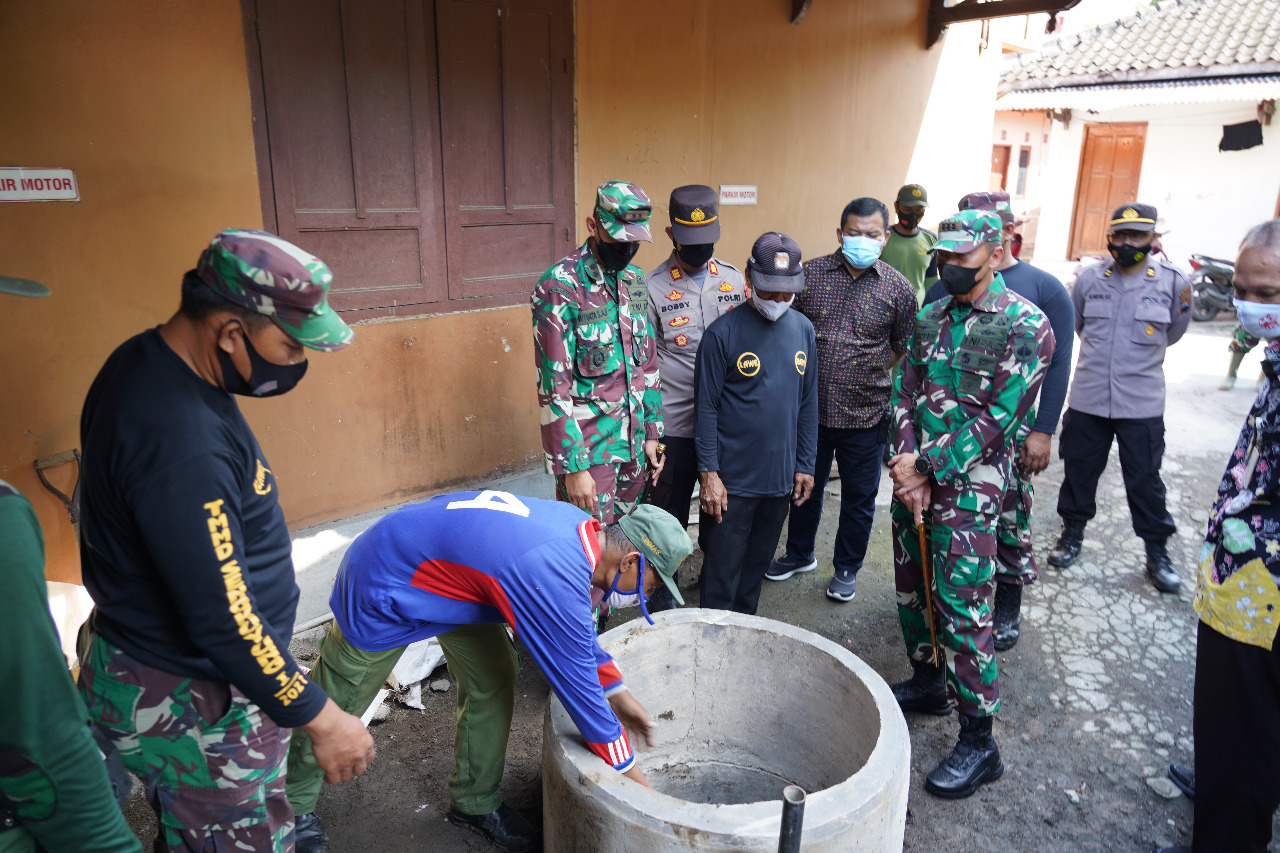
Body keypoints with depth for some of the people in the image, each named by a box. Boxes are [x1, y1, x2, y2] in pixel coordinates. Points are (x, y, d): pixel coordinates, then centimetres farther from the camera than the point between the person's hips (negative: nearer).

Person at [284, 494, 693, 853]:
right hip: (382, 590, -8)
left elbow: (577, 628, 9)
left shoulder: (579, 526, -9)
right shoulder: (556, 578, -35)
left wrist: (618, 694, 12)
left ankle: (475, 801, 27)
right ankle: (292, 806, 37)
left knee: (493, 679, 7)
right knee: (335, 705, 12)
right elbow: (577, 683, -25)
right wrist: (631, 774, -11)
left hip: (440, 565, 8)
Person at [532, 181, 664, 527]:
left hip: (633, 445, 7)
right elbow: (554, 385, -17)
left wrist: (652, 433, 11)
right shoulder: (560, 287, -15)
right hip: (587, 449, -6)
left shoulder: (636, 281, 8)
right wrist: (572, 466, -18)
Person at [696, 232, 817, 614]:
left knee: (758, 562, 18)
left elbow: (808, 403, 10)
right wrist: (708, 473, -11)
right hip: (732, 480, -4)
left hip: (781, 478, 5)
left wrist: (805, 465, 8)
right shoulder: (723, 333, -11)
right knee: (722, 568, 5)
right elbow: (707, 408, -9)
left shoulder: (803, 329, 5)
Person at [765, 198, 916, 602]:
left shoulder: (898, 288, -4)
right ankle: (800, 554, 41)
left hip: (865, 416, -1)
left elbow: (903, 349, 6)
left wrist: (868, 372, -2)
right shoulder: (809, 274, -3)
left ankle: (846, 568, 33)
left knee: (859, 498, 12)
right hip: (810, 409, 1)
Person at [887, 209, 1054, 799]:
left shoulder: (1026, 326, -10)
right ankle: (927, 684, 39)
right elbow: (907, 393, 4)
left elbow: (997, 418, -16)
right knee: (910, 588, 17)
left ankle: (978, 742, 9)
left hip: (969, 482, -7)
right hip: (915, 474, 7)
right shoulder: (931, 319, 9)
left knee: (960, 607, -6)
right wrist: (908, 468, -9)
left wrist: (926, 467, -18)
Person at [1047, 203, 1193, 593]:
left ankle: (1157, 552, 24)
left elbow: (1171, 333, 12)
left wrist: (1139, 358, 12)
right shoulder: (1089, 279, 0)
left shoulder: (1173, 282, -5)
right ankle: (1073, 532, 32)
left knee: (1145, 479, 7)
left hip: (1143, 403, -1)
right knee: (1079, 470, 13)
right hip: (1088, 399, 2)